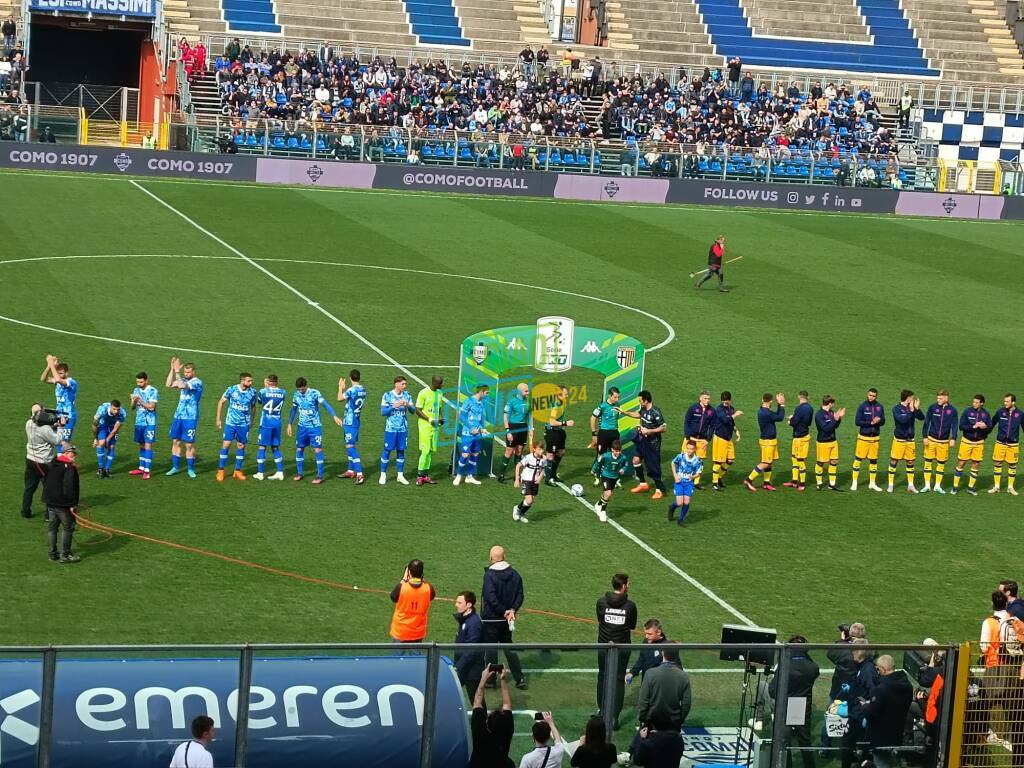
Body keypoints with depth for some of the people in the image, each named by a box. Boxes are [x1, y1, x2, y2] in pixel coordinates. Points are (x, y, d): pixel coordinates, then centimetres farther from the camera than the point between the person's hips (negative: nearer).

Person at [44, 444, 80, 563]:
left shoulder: (51, 465, 9)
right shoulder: (69, 468, -18)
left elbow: (44, 481, 16)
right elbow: (69, 487, -23)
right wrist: (73, 504, -19)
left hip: (50, 502, 8)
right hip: (63, 504, -8)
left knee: (52, 527, 16)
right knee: (68, 528, 3)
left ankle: (53, 553, 23)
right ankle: (65, 555, 4)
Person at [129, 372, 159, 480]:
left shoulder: (153, 391, -8)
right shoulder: (136, 390, 9)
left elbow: (151, 407, -15)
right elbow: (133, 407, 7)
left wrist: (140, 402, -21)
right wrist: (134, 401, -14)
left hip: (149, 422, -6)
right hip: (139, 422, 6)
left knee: (148, 445, -7)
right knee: (141, 445, 12)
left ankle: (147, 471, -8)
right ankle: (141, 468, 20)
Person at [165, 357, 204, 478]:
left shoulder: (197, 382, -10)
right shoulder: (184, 381, 12)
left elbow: (182, 386, -25)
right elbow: (169, 384, 6)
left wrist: (177, 373, -13)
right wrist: (172, 370, -2)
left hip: (190, 418, -7)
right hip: (178, 416, 7)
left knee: (189, 444, -2)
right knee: (175, 442, 7)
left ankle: (191, 469, 8)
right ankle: (175, 467, 15)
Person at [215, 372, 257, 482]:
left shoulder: (252, 392, -5)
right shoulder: (231, 390, -11)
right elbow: (221, 402, 1)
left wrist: (251, 420, 13)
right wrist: (218, 419, 1)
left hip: (244, 424, 2)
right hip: (230, 423, -2)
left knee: (241, 446, 6)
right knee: (226, 444, -6)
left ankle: (237, 471, 17)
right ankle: (220, 471, 2)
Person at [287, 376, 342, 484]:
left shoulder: (314, 393, -14)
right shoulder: (296, 395, 1)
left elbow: (325, 404, -20)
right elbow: (294, 409, 14)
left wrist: (335, 416, -31)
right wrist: (289, 424, 15)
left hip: (315, 426, -5)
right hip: (302, 426, 5)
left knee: (317, 449, -6)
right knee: (299, 449, 7)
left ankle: (320, 475, -2)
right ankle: (299, 473, 21)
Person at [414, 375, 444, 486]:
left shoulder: (439, 393, 10)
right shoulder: (424, 393, -12)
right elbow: (418, 411, -10)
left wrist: (440, 419, 3)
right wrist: (430, 420, -17)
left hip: (435, 426, 7)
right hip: (425, 425, -7)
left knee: (431, 451, 7)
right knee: (425, 451, -11)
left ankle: (426, 475, 13)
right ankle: (419, 475, -4)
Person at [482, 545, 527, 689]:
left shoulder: (490, 575, -16)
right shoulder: (514, 574, 3)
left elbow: (490, 597, -23)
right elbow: (520, 595, 1)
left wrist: (503, 612, -16)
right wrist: (512, 610, -8)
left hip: (491, 619, -6)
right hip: (507, 620, 6)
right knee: (508, 647, 16)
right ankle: (519, 679, 14)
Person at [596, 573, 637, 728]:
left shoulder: (601, 602, -8)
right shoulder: (630, 605, -11)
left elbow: (599, 622, 3)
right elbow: (632, 628, -1)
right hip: (623, 647, -2)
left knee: (603, 677, 19)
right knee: (619, 681, 5)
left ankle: (602, 711, 31)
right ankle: (614, 717, 2)